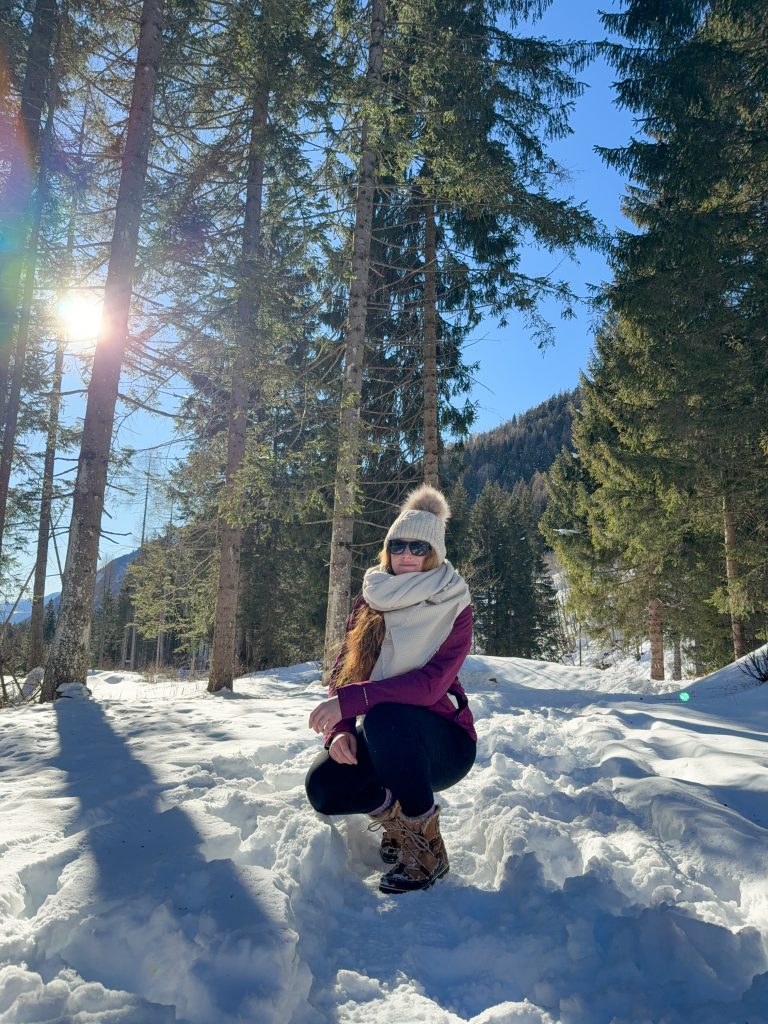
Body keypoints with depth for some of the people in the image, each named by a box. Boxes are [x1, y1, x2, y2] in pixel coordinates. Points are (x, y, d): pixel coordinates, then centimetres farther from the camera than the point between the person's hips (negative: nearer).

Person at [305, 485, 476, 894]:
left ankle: (426, 844, -17)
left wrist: (350, 700, -35)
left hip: (442, 744, -4)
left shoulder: (454, 610, -12)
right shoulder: (370, 603, 1)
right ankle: (392, 809, 9)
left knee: (385, 717, -36)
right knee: (323, 788, -23)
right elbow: (342, 670, -2)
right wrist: (339, 729, -21)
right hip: (383, 740, 4)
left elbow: (430, 683, -27)